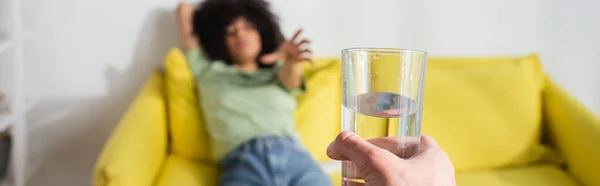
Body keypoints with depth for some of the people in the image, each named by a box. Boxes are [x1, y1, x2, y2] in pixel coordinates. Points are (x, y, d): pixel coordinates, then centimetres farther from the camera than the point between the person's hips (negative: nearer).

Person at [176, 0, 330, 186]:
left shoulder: (278, 74, 28)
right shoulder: (208, 71, 27)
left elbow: (291, 79, 2)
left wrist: (291, 60, -20)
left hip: (294, 156, 1)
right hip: (241, 163, -1)